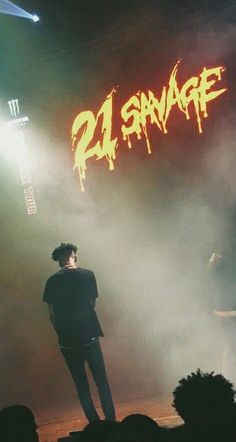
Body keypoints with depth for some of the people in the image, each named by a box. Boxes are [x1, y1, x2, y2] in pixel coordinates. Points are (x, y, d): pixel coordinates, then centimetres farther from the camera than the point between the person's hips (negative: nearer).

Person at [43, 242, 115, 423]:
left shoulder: (52, 281, 0)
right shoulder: (88, 275, -3)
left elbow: (52, 314, 3)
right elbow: (92, 304, 3)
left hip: (67, 340, 1)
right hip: (89, 336, -1)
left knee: (81, 384, 10)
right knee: (101, 380, 7)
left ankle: (94, 423, 10)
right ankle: (111, 420, 3)